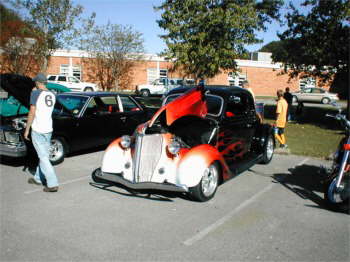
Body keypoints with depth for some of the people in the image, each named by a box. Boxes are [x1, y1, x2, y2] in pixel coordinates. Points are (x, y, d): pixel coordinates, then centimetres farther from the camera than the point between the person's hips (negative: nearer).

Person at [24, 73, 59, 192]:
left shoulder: (35, 93, -12)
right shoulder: (52, 95, 7)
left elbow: (32, 112, -13)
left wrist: (27, 129, -5)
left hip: (37, 130, -7)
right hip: (48, 129, 7)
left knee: (43, 157, -4)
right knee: (43, 155, 18)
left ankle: (53, 184, -6)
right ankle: (38, 178, 34)